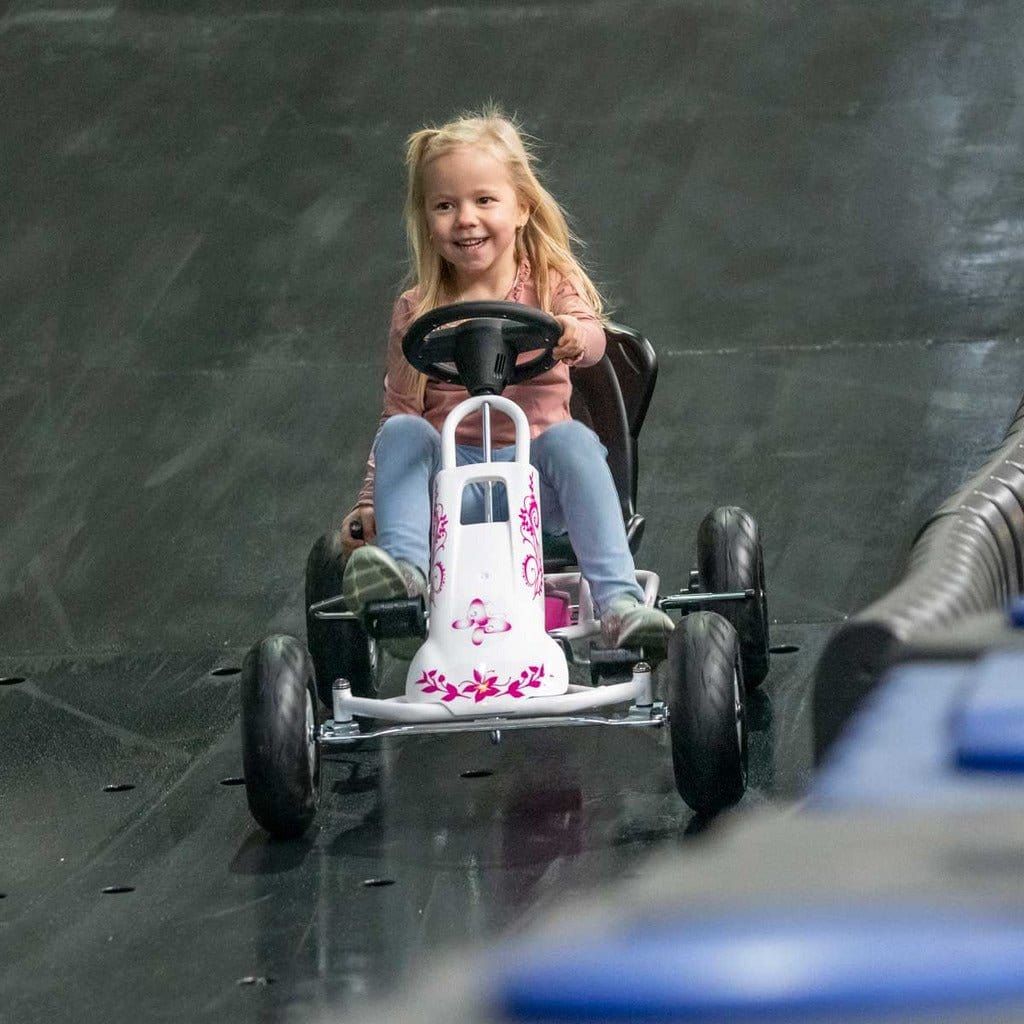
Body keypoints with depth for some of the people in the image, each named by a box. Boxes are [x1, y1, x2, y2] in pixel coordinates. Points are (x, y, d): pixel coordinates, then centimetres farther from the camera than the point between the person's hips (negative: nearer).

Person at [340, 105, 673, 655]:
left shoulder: (552, 284, 6)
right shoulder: (416, 311, 10)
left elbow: (592, 337, -15)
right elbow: (399, 410, 12)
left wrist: (570, 337, -41)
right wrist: (369, 506, 1)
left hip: (535, 477, -1)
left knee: (571, 438, -33)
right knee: (402, 432, -26)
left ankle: (619, 602, -43)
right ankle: (406, 570, -44)